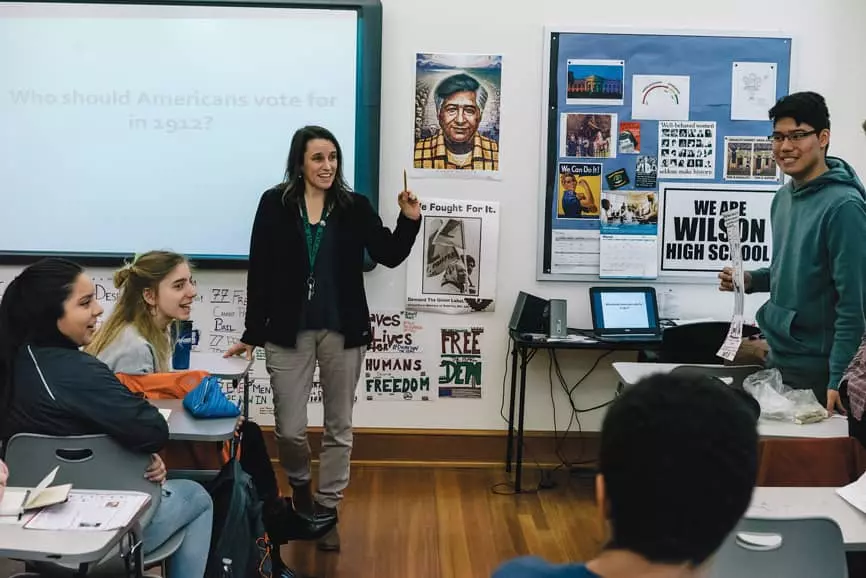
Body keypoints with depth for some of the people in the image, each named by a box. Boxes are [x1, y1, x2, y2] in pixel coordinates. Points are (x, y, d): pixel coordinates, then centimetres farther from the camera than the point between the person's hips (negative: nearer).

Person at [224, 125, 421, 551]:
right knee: (289, 429, 1)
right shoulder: (275, 204, -1)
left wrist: (410, 220, -16)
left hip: (342, 330, 1)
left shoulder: (355, 207, 2)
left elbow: (390, 256, 0)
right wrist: (252, 334, -1)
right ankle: (300, 485, 34)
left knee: (339, 427, 9)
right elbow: (259, 272, -1)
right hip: (289, 331, -1)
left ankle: (327, 509, 25)